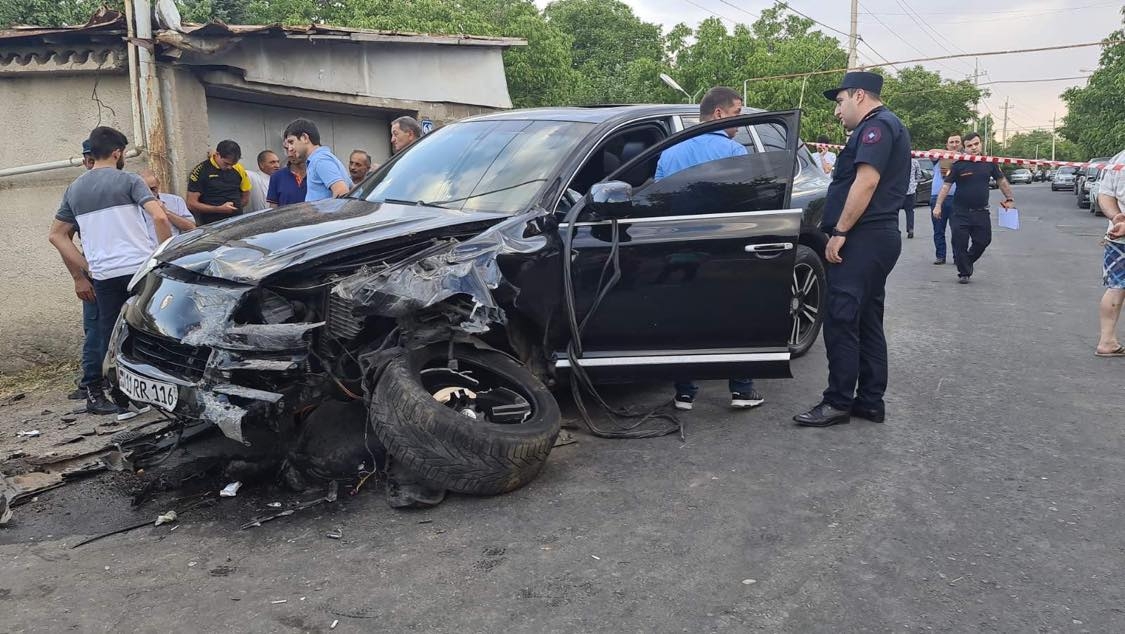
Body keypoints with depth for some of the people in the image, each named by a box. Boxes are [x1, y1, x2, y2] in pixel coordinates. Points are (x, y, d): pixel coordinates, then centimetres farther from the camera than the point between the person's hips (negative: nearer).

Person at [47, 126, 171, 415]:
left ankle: (94, 392, 13)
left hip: (104, 275, 4)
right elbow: (159, 217, -15)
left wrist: (79, 276, 20)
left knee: (107, 334, 11)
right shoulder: (128, 180, -1)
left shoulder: (74, 189, 15)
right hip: (141, 268, -4)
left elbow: (56, 235, 19)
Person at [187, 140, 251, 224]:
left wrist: (235, 209, 6)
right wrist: (219, 209, -11)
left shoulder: (239, 169, 9)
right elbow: (191, 204, -3)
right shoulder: (200, 171, -1)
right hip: (211, 225, -3)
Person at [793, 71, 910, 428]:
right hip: (878, 238, 11)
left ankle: (838, 402, -6)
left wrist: (840, 231, -19)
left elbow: (866, 182, -20)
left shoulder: (877, 126, -9)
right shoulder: (887, 127, 24)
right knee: (867, 323, 11)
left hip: (863, 239, -11)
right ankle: (870, 402, 15)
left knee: (840, 320, -10)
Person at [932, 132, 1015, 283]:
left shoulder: (989, 163, 4)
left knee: (983, 241, 6)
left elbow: (1002, 181, 15)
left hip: (981, 212, 3)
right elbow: (946, 186, -5)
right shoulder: (958, 165, -5)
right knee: (960, 244, -2)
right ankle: (964, 273, 13)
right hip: (960, 213, -3)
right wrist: (938, 205, -13)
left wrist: (1009, 199, 14)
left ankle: (968, 262, 33)